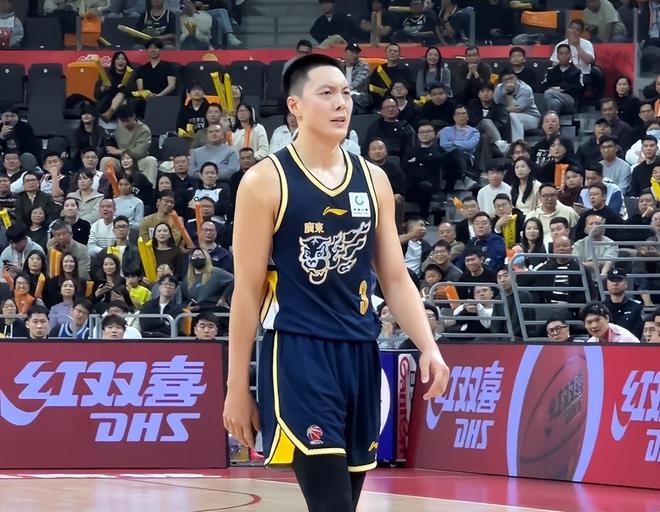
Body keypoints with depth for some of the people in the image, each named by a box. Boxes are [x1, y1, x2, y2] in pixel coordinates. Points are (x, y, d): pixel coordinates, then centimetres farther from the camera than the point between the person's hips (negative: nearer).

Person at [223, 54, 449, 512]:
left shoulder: (373, 180, 10)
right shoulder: (266, 181, -5)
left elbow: (395, 278, 14)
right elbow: (248, 291, -4)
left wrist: (428, 346, -1)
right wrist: (238, 385, -4)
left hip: (360, 352, 6)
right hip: (299, 353, -6)